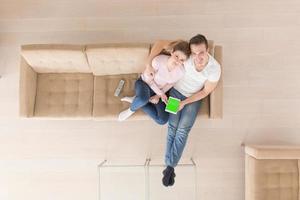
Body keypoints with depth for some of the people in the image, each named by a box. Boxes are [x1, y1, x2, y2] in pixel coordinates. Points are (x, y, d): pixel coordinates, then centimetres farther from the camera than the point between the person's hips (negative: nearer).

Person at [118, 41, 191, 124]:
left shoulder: (181, 71, -21)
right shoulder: (158, 60, -31)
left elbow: (170, 85, -2)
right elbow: (148, 79, -17)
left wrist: (158, 96, -8)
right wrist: (160, 93, -18)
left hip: (160, 91, 4)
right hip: (144, 83, -4)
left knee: (163, 120, -14)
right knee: (143, 98, -42)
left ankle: (135, 100, -1)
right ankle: (132, 109, -5)